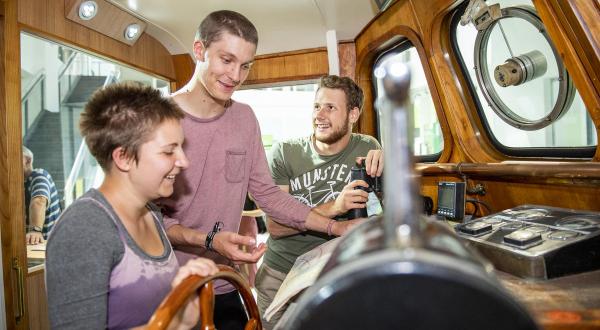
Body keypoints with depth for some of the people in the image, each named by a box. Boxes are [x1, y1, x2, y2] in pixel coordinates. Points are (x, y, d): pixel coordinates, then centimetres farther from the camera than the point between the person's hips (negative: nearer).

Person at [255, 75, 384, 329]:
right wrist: (333, 207, -32)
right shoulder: (283, 153, -11)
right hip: (280, 275, -1)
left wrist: (384, 165, -24)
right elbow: (274, 226, -18)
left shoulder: (367, 148, -5)